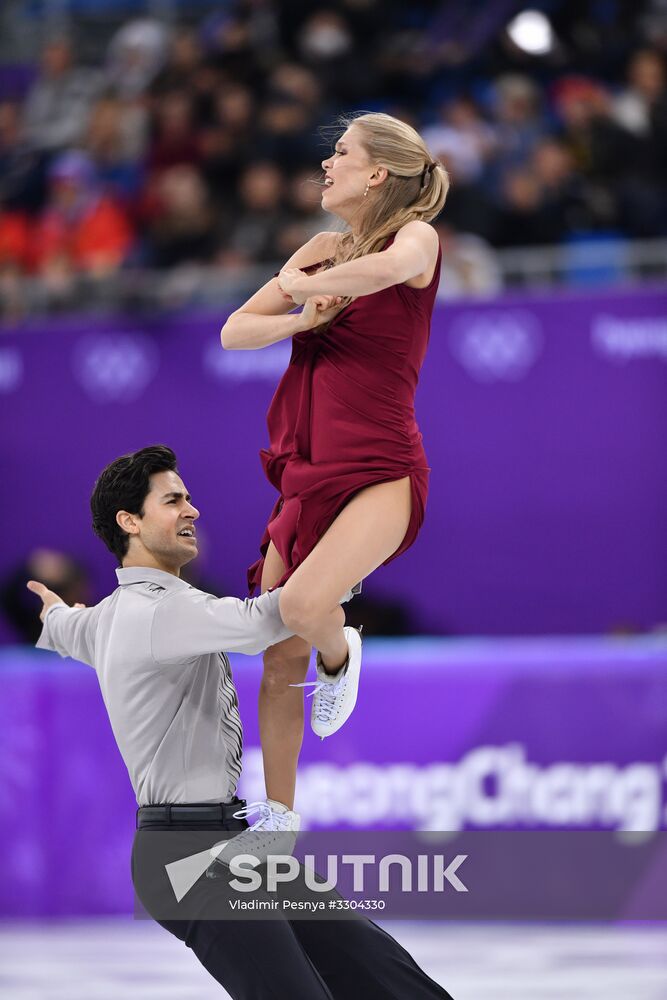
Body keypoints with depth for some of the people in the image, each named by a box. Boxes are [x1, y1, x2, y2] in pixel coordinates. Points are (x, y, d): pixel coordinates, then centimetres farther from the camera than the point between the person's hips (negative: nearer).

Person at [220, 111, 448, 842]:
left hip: (380, 473, -7)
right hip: (309, 475, 7)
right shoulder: (322, 249, 14)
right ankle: (277, 819, 21)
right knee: (278, 662, 7)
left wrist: (302, 285, -14)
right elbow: (233, 333, 12)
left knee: (303, 606, -30)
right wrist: (302, 317, -8)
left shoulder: (416, 235, -5)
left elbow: (389, 267, -31)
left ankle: (338, 655, 6)